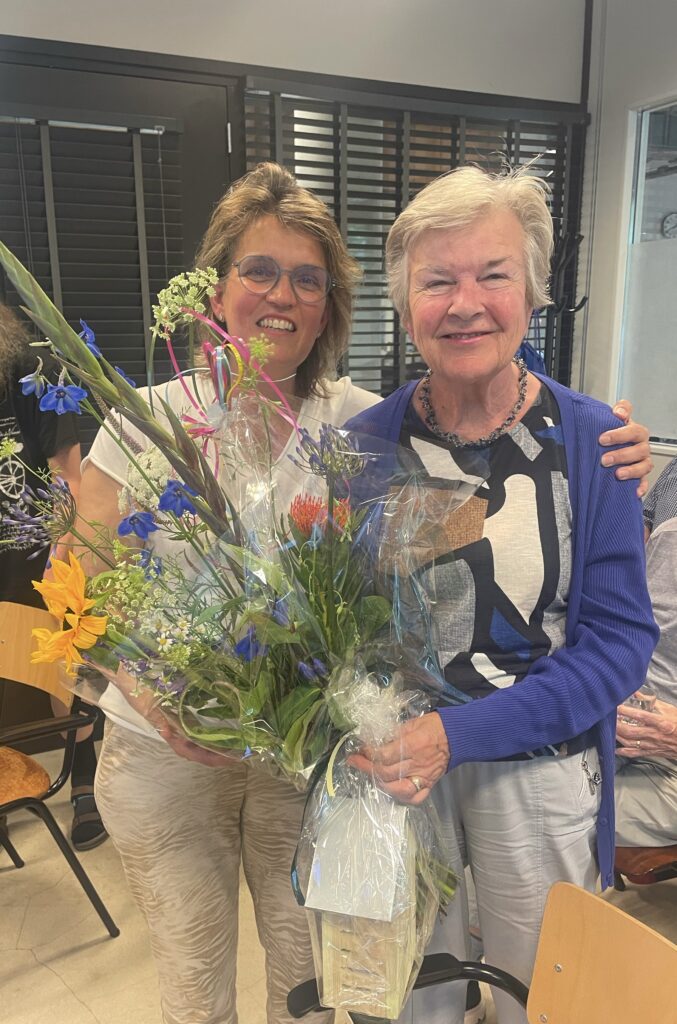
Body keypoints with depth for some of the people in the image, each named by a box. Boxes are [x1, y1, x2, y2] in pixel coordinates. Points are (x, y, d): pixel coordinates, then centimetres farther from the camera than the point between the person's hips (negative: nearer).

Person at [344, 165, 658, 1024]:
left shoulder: (591, 441, -11)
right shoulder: (362, 445, -8)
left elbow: (620, 637, -12)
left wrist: (462, 733, -22)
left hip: (540, 771, 0)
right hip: (394, 767, 1)